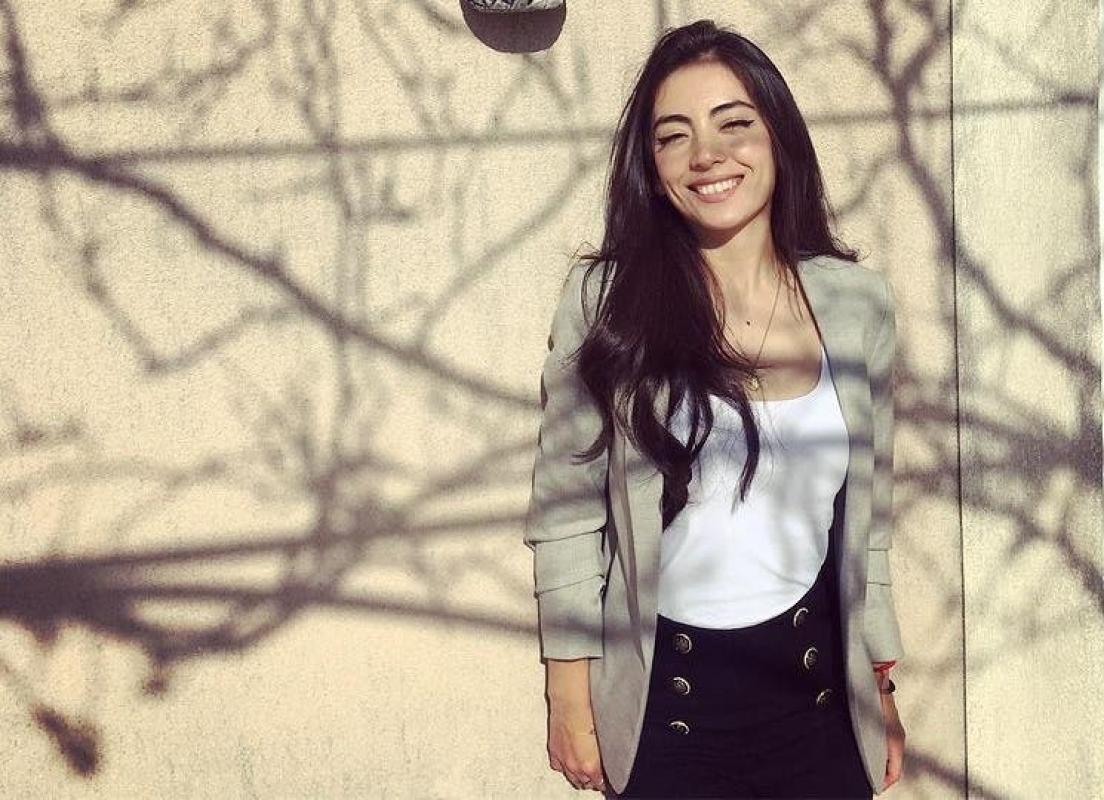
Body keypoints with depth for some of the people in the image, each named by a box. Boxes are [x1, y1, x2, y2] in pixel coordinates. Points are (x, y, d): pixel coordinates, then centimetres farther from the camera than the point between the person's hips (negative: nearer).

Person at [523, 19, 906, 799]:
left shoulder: (859, 299, -1)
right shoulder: (607, 297, -9)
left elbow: (866, 512, 7)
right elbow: (566, 508, -6)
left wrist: (881, 686, 10)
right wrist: (570, 692, -6)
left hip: (813, 686, 2)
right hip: (661, 695, -2)